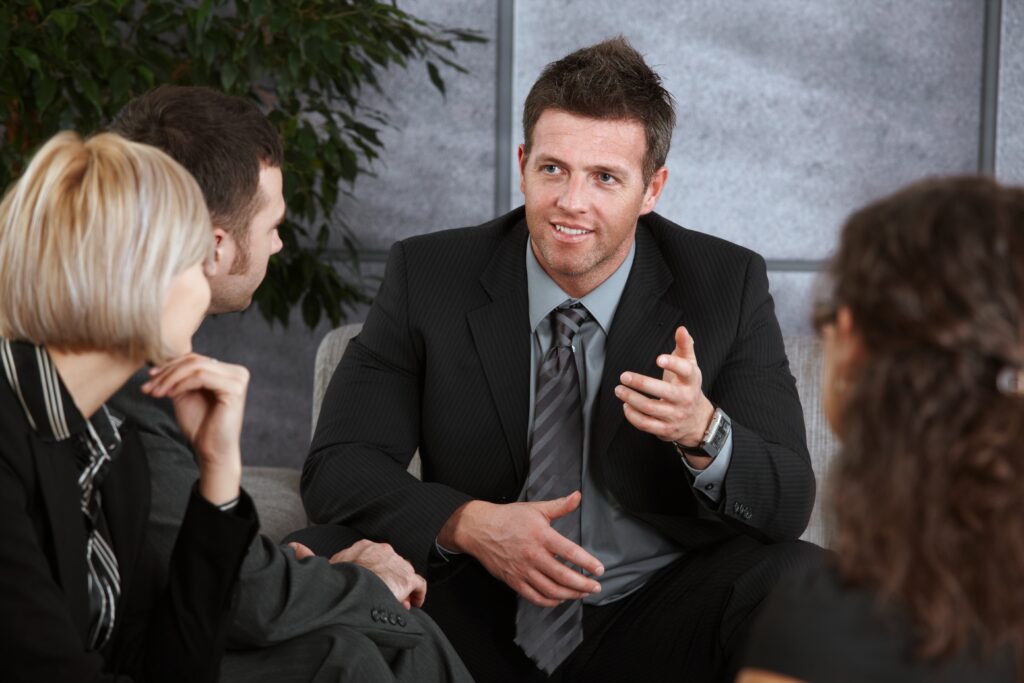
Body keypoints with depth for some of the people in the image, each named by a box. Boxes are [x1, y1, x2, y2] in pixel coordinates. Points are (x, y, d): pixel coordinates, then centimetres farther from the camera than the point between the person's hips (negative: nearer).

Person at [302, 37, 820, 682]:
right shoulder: (427, 277, 1)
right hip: (480, 623, 1)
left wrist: (703, 431, -26)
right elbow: (336, 467, -3)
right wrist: (467, 523, -21)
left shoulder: (727, 285, 0)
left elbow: (789, 504, -4)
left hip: (656, 628, -1)